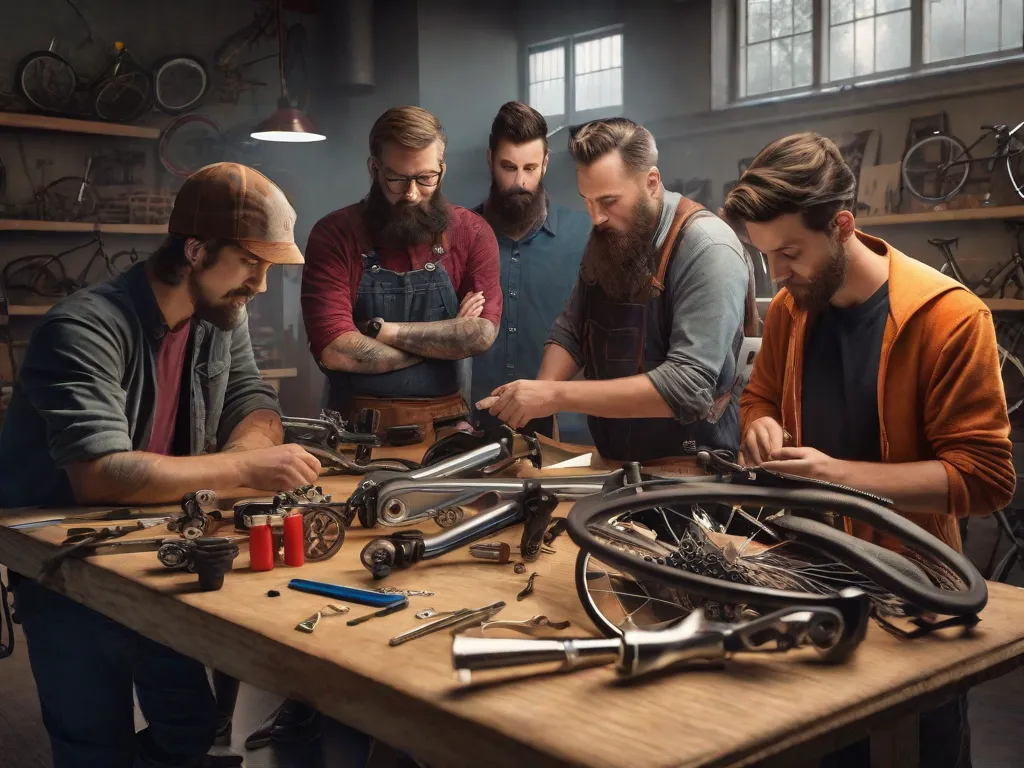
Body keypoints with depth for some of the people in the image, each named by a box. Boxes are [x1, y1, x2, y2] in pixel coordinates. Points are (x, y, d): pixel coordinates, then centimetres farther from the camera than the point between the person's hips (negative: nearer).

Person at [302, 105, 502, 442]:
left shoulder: (472, 233, 3)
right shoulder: (333, 235, -3)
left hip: (446, 426, 2)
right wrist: (446, 339, -7)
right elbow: (335, 351, -13)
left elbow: (481, 334, -9)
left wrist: (380, 329, -10)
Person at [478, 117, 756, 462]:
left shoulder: (707, 250, -20)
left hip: (690, 469, -5)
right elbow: (569, 331, 8)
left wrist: (557, 396, -29)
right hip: (611, 459, 5)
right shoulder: (607, 238, 1)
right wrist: (537, 399, -11)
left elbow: (688, 386, -27)